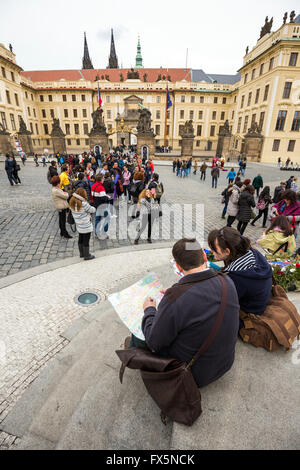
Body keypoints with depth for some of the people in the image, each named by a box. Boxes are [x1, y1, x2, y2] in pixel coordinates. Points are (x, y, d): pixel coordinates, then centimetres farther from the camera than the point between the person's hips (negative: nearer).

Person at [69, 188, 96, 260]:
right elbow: (93, 210, -16)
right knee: (86, 241, 5)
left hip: (79, 226, 8)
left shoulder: (72, 203, -2)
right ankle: (87, 256, 18)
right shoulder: (84, 204, -25)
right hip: (86, 226, -8)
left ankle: (82, 253, 36)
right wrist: (92, 208, 7)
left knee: (80, 239, 20)